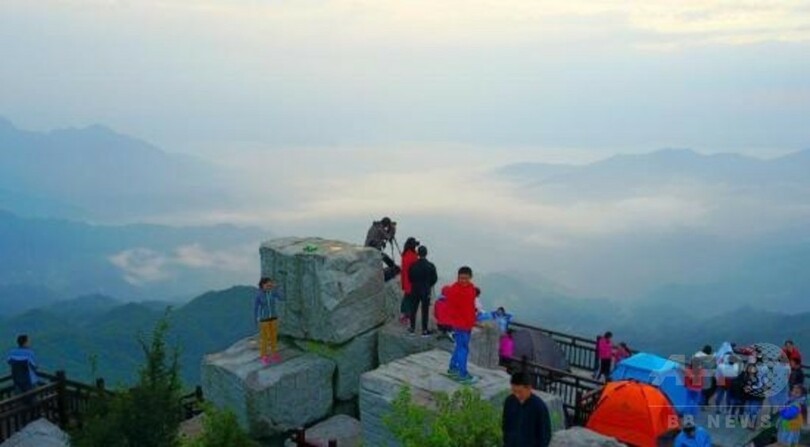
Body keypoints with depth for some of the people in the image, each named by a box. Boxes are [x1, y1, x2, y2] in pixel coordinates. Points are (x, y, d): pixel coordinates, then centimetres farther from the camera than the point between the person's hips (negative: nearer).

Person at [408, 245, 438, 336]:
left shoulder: (413, 265, -9)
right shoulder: (430, 266, -12)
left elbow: (410, 278, 0)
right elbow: (434, 279, -4)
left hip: (415, 290, 2)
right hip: (426, 291, -2)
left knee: (413, 309, 14)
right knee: (425, 310, 4)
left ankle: (412, 328, 21)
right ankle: (424, 330, 5)